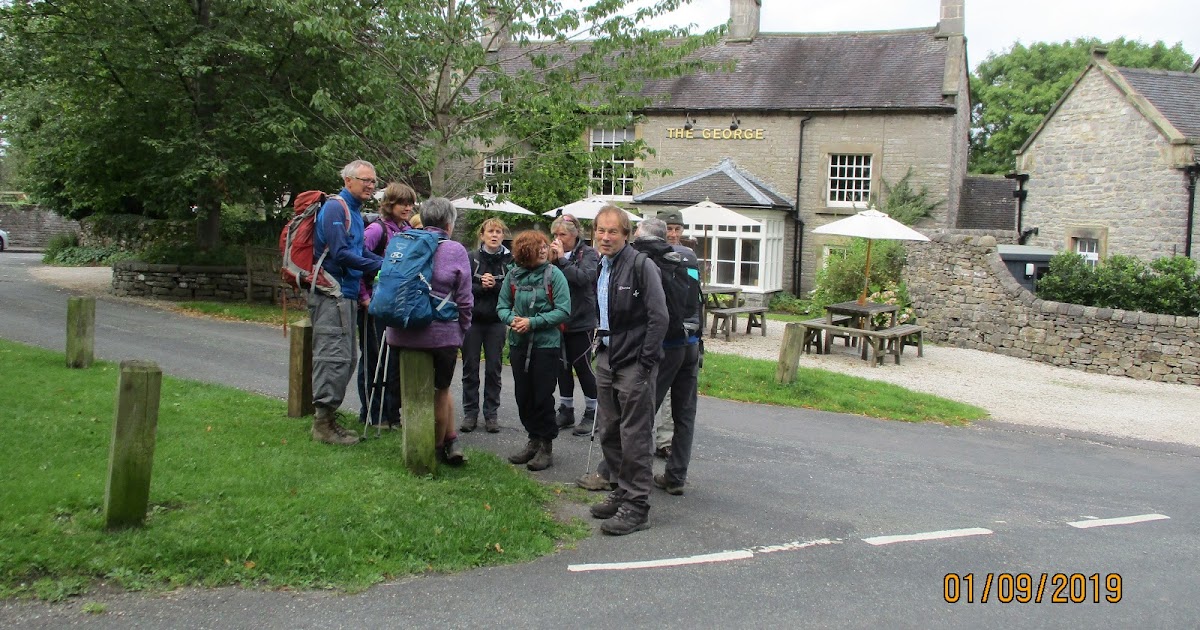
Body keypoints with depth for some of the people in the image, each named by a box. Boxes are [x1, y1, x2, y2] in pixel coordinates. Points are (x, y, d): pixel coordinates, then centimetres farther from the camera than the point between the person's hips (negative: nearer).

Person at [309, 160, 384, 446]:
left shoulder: (355, 211, 17)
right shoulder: (335, 207, -12)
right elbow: (340, 253, -19)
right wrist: (379, 266, -14)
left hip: (347, 295, 10)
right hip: (332, 294, -10)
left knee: (345, 360, 13)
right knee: (334, 357, -10)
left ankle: (327, 418, 22)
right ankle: (323, 424, -4)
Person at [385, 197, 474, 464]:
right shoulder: (455, 251, -6)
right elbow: (464, 300, -6)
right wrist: (461, 331, 8)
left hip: (401, 332, 3)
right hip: (442, 334, -3)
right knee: (440, 390, 16)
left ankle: (451, 440, 20)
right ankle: (439, 447, 28)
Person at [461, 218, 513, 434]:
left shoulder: (509, 260, 0)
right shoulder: (471, 258, 0)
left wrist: (495, 285, -20)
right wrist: (481, 286, -18)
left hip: (496, 321, 0)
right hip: (472, 320, 0)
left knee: (493, 369, 5)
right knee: (470, 368, 5)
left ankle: (491, 414, 15)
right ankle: (470, 413, 14)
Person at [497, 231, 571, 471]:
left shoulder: (553, 274, -8)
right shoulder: (513, 275, 2)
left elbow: (563, 311, -12)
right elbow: (502, 306, 7)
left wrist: (533, 322, -18)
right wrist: (511, 319, -15)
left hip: (546, 343, -4)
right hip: (519, 343, 4)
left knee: (543, 396, 1)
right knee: (523, 395, 11)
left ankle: (546, 446, 13)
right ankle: (534, 440, 26)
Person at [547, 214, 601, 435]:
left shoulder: (588, 254, -5)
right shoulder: (555, 254, 8)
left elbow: (585, 277, -22)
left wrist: (562, 259, -19)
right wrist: (550, 261, -11)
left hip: (581, 322, -5)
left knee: (583, 366, 0)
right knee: (563, 367, 13)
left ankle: (591, 413, 12)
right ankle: (566, 410, 26)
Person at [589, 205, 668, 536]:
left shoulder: (641, 265, -13)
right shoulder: (600, 267, 11)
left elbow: (659, 317, -16)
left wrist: (644, 363, -17)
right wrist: (601, 345, 16)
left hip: (634, 363, -8)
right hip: (606, 360, 8)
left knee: (634, 437, -3)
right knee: (609, 432, 15)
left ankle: (637, 506, 5)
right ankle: (623, 490, 29)